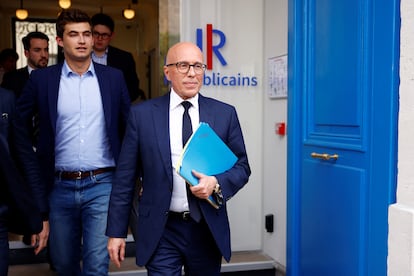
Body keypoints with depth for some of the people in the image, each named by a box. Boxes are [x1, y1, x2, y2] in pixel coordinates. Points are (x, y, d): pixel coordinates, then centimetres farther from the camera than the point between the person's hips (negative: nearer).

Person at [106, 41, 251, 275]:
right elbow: (125, 177, 0)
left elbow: (242, 167, 6)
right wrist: (116, 232, 0)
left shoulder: (225, 114, 2)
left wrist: (217, 183, -15)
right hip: (161, 232, -2)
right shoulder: (142, 114, -2)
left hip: (208, 230, 2)